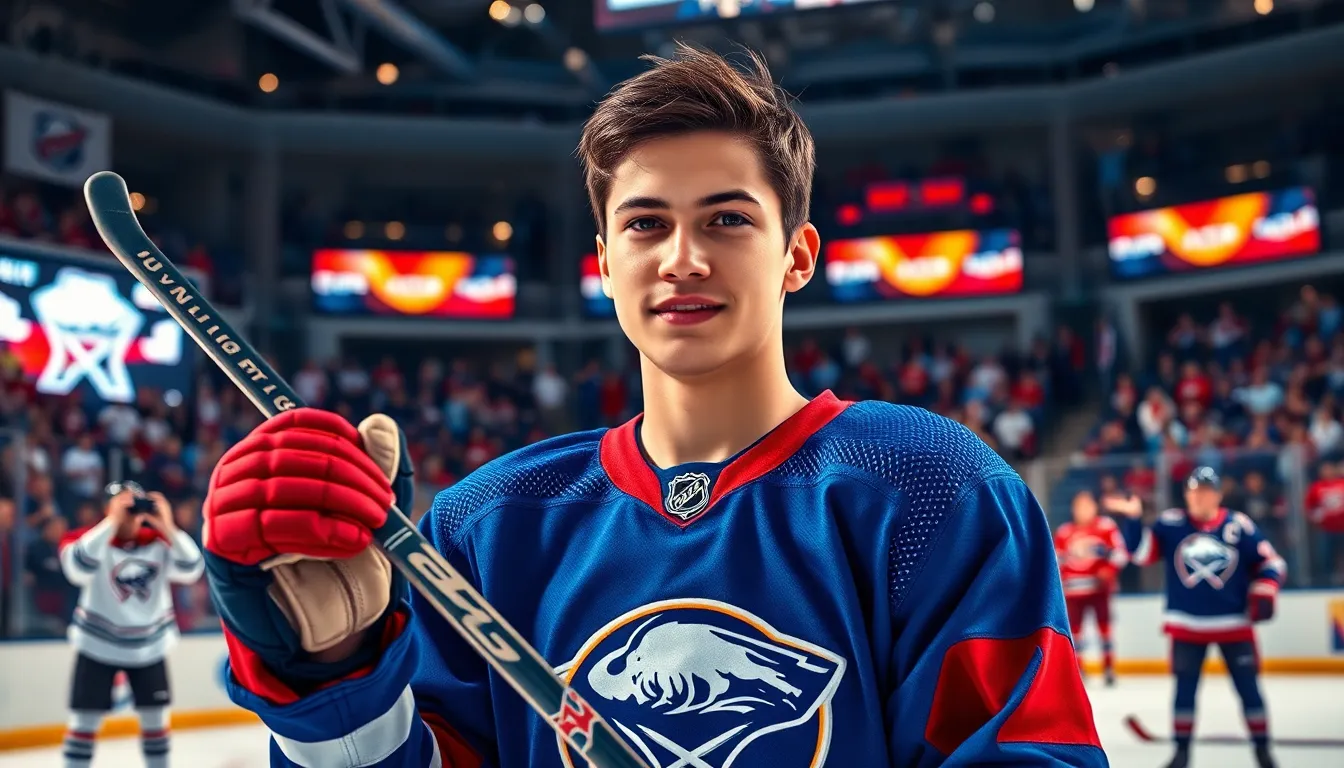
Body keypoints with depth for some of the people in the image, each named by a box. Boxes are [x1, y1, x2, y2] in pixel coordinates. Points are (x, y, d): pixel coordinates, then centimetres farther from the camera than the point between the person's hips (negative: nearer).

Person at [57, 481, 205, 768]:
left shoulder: (158, 542, -6)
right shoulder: (87, 538, -14)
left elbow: (192, 570, -18)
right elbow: (78, 569, -36)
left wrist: (167, 528, -28)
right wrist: (112, 523, -38)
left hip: (149, 645, 3)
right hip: (98, 644, -3)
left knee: (155, 717, 11)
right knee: (85, 718, -1)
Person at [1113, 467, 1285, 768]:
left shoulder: (1239, 526, -7)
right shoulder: (1170, 523, -4)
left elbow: (1271, 562, 0)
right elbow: (1142, 551, -6)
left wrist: (1263, 594, -14)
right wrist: (1133, 519, -19)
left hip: (1234, 623, -1)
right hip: (1187, 624, 1)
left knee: (1248, 686, 5)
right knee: (1185, 687, 5)